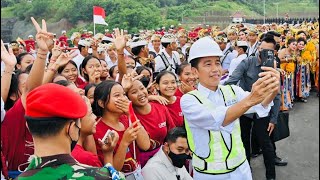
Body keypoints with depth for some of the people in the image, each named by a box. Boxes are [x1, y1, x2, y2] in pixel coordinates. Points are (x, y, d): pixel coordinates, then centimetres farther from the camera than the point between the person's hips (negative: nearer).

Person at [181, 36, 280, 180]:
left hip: (240, 168, 4)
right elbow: (215, 120, -33)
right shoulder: (188, 99, -14)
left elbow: (260, 106, -19)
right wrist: (249, 100, -47)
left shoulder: (232, 91, 0)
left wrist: (272, 91, -41)